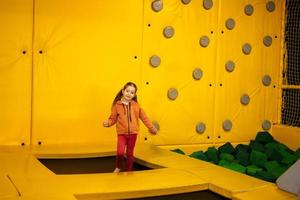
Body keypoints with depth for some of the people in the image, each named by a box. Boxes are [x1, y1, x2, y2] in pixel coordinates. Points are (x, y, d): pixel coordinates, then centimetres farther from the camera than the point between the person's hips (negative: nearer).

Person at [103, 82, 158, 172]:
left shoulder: (136, 105, 2)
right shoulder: (117, 105, -2)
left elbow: (144, 117, 8)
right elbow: (113, 118, 1)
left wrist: (151, 127, 9)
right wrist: (108, 123, -20)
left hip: (133, 133, 2)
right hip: (122, 133, -2)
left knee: (130, 153, 10)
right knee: (120, 152, -14)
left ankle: (129, 171, 26)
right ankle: (118, 167, 13)